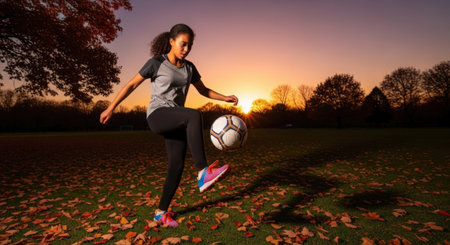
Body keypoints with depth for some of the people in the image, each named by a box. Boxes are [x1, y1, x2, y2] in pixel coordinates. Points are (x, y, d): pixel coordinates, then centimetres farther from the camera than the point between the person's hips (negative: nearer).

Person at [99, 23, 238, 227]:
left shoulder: (189, 68, 13)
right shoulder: (156, 62, -1)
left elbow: (204, 90, 20)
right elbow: (131, 85, 4)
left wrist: (225, 98, 4)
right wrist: (110, 109, 5)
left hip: (176, 120, 5)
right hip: (157, 116, -5)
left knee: (177, 166, -4)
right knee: (195, 115, -33)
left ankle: (161, 212, 15)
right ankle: (203, 172, -38)